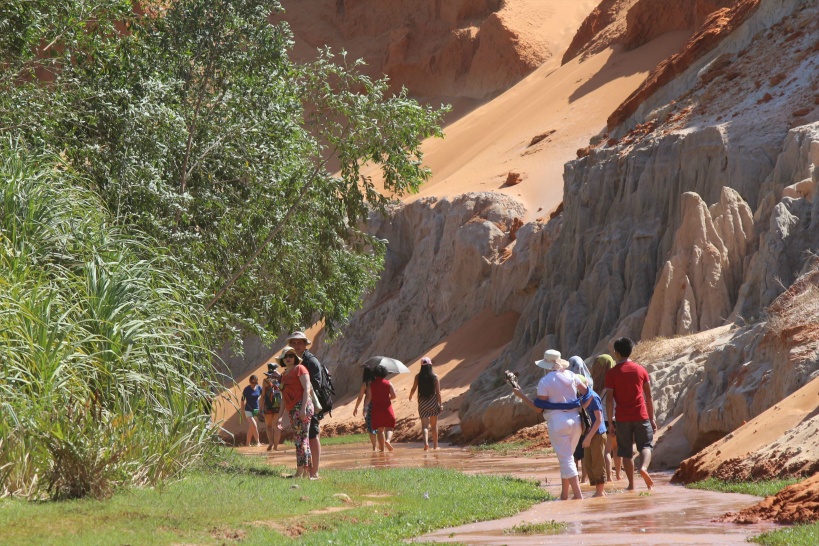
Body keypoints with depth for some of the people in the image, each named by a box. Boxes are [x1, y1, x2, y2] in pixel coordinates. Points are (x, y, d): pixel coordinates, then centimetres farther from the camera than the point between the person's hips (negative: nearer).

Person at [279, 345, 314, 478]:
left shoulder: (299, 369, -2)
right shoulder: (284, 374, 22)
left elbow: (307, 389, -11)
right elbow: (284, 397, 25)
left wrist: (303, 408, -21)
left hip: (301, 407, -9)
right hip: (292, 410, 9)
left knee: (302, 439, -13)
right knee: (299, 441, 7)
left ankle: (300, 472, -18)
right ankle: (306, 472, 8)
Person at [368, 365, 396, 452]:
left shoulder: (371, 384, 2)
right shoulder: (388, 383, 1)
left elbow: (369, 397, -3)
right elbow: (393, 395, -2)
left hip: (376, 409, 1)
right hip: (387, 409, -1)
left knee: (380, 429, 8)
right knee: (389, 428, 3)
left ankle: (382, 448, 3)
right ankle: (388, 440, -26)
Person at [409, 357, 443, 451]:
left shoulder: (418, 377, -4)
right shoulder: (435, 377, -6)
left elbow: (413, 389, 2)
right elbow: (438, 392, -6)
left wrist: (410, 397, 22)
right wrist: (440, 404, -1)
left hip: (422, 403, 0)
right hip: (433, 402, 0)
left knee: (424, 425, -2)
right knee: (434, 425, 16)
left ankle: (426, 443, -25)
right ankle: (435, 445, 23)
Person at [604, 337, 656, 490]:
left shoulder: (611, 373, -3)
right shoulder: (641, 370, 5)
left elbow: (609, 399, -7)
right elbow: (648, 396, 6)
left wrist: (610, 422, -2)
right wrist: (652, 418, 12)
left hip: (622, 417, -1)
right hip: (641, 416, 1)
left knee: (626, 451, 7)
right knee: (646, 445, 8)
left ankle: (631, 484, 6)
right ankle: (644, 467, -22)